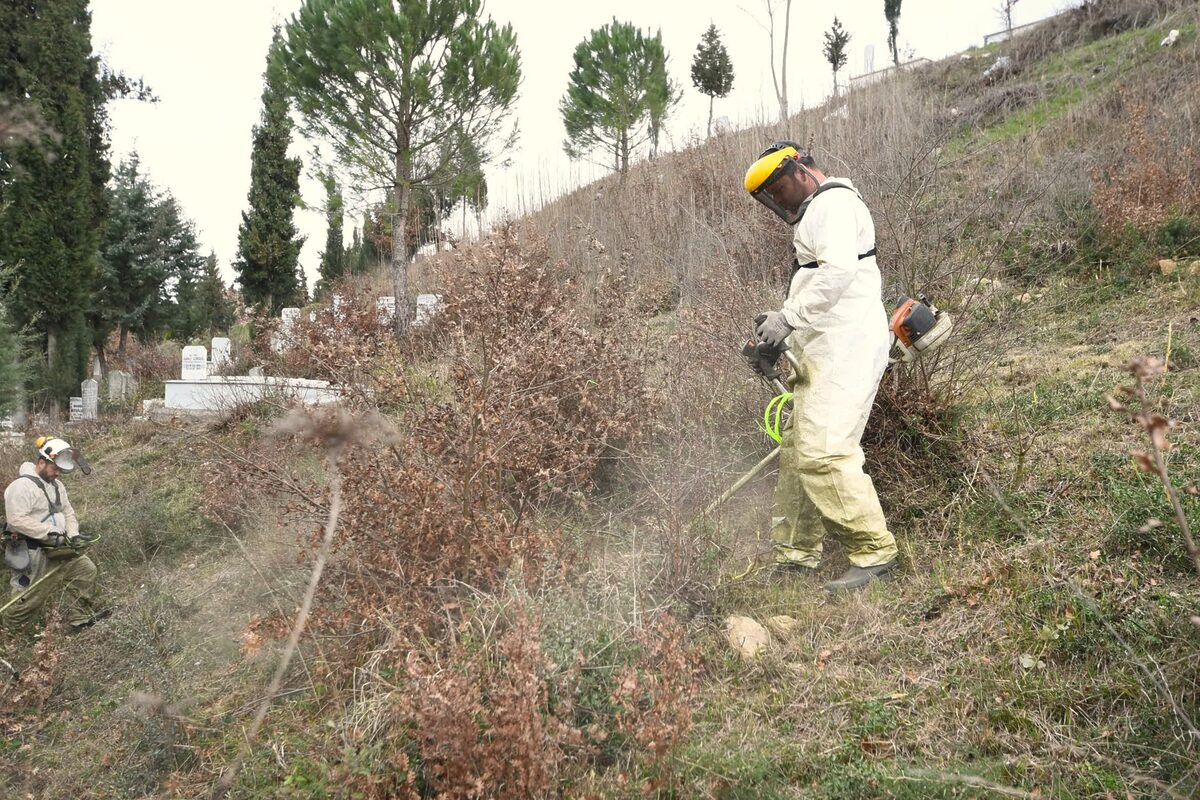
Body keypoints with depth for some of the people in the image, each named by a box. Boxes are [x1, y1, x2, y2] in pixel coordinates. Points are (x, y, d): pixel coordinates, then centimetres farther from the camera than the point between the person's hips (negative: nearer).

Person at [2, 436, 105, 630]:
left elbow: (68, 512, 16)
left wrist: (73, 534, -2)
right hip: (32, 554, -9)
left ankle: (80, 618, 12)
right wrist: (50, 533, -25)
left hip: (54, 548, 9)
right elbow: (17, 519, -26)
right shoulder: (22, 486, -18)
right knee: (31, 598, -3)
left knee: (85, 569, 5)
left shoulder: (56, 486, 12)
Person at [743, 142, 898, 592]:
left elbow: (839, 270, -22)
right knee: (798, 453, 10)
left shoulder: (833, 202, -5)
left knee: (823, 454, -17)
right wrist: (786, 336, 13)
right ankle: (794, 556, 16)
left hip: (846, 350, -11)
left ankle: (874, 553, -10)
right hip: (828, 353, 11)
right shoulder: (817, 214, 27)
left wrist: (788, 316, -19)